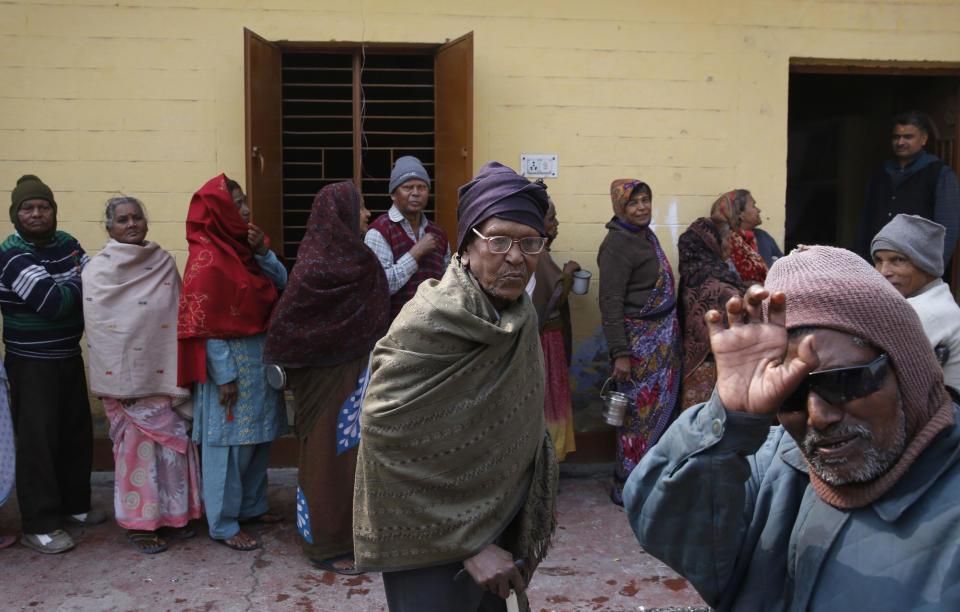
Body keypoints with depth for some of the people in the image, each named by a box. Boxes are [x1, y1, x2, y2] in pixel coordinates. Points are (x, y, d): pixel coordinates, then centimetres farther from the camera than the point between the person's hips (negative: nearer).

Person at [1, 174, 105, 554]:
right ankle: (38, 527, 6)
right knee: (38, 441, -3)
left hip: (69, 356, 7)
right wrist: (77, 281, -9)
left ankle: (74, 505, 31)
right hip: (32, 363, -7)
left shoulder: (66, 244, 5)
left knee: (77, 433, 15)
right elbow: (52, 302, -25)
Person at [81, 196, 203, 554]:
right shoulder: (99, 270, -2)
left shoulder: (164, 263, 11)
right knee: (137, 442, -1)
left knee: (171, 439, 7)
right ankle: (139, 523, 13)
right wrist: (119, 384, -12)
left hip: (163, 373, 4)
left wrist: (181, 371, 9)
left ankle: (170, 514, 23)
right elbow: (99, 328, -7)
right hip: (125, 375, -4)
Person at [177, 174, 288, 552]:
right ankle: (223, 526, 12)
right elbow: (205, 326, -17)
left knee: (258, 436, 17)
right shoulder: (207, 258, -16)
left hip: (260, 356, 9)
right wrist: (225, 376, -18)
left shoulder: (244, 246, 8)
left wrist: (261, 251, -9)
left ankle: (252, 506, 33)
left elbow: (281, 281, 8)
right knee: (228, 443, 0)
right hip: (228, 360, -9)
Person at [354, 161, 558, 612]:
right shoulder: (430, 323, -24)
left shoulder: (518, 314, 2)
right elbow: (390, 441, -26)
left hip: (500, 523, 8)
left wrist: (539, 502, 12)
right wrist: (469, 545, -23)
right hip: (434, 548, -8)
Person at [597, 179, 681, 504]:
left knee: (660, 406, 12)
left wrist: (671, 333, 19)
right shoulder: (617, 245, -16)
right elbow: (610, 303, -19)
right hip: (638, 340, -9)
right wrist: (619, 353, -23)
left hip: (663, 337, 9)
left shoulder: (646, 235, 12)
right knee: (640, 411, -3)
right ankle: (628, 489, 8)